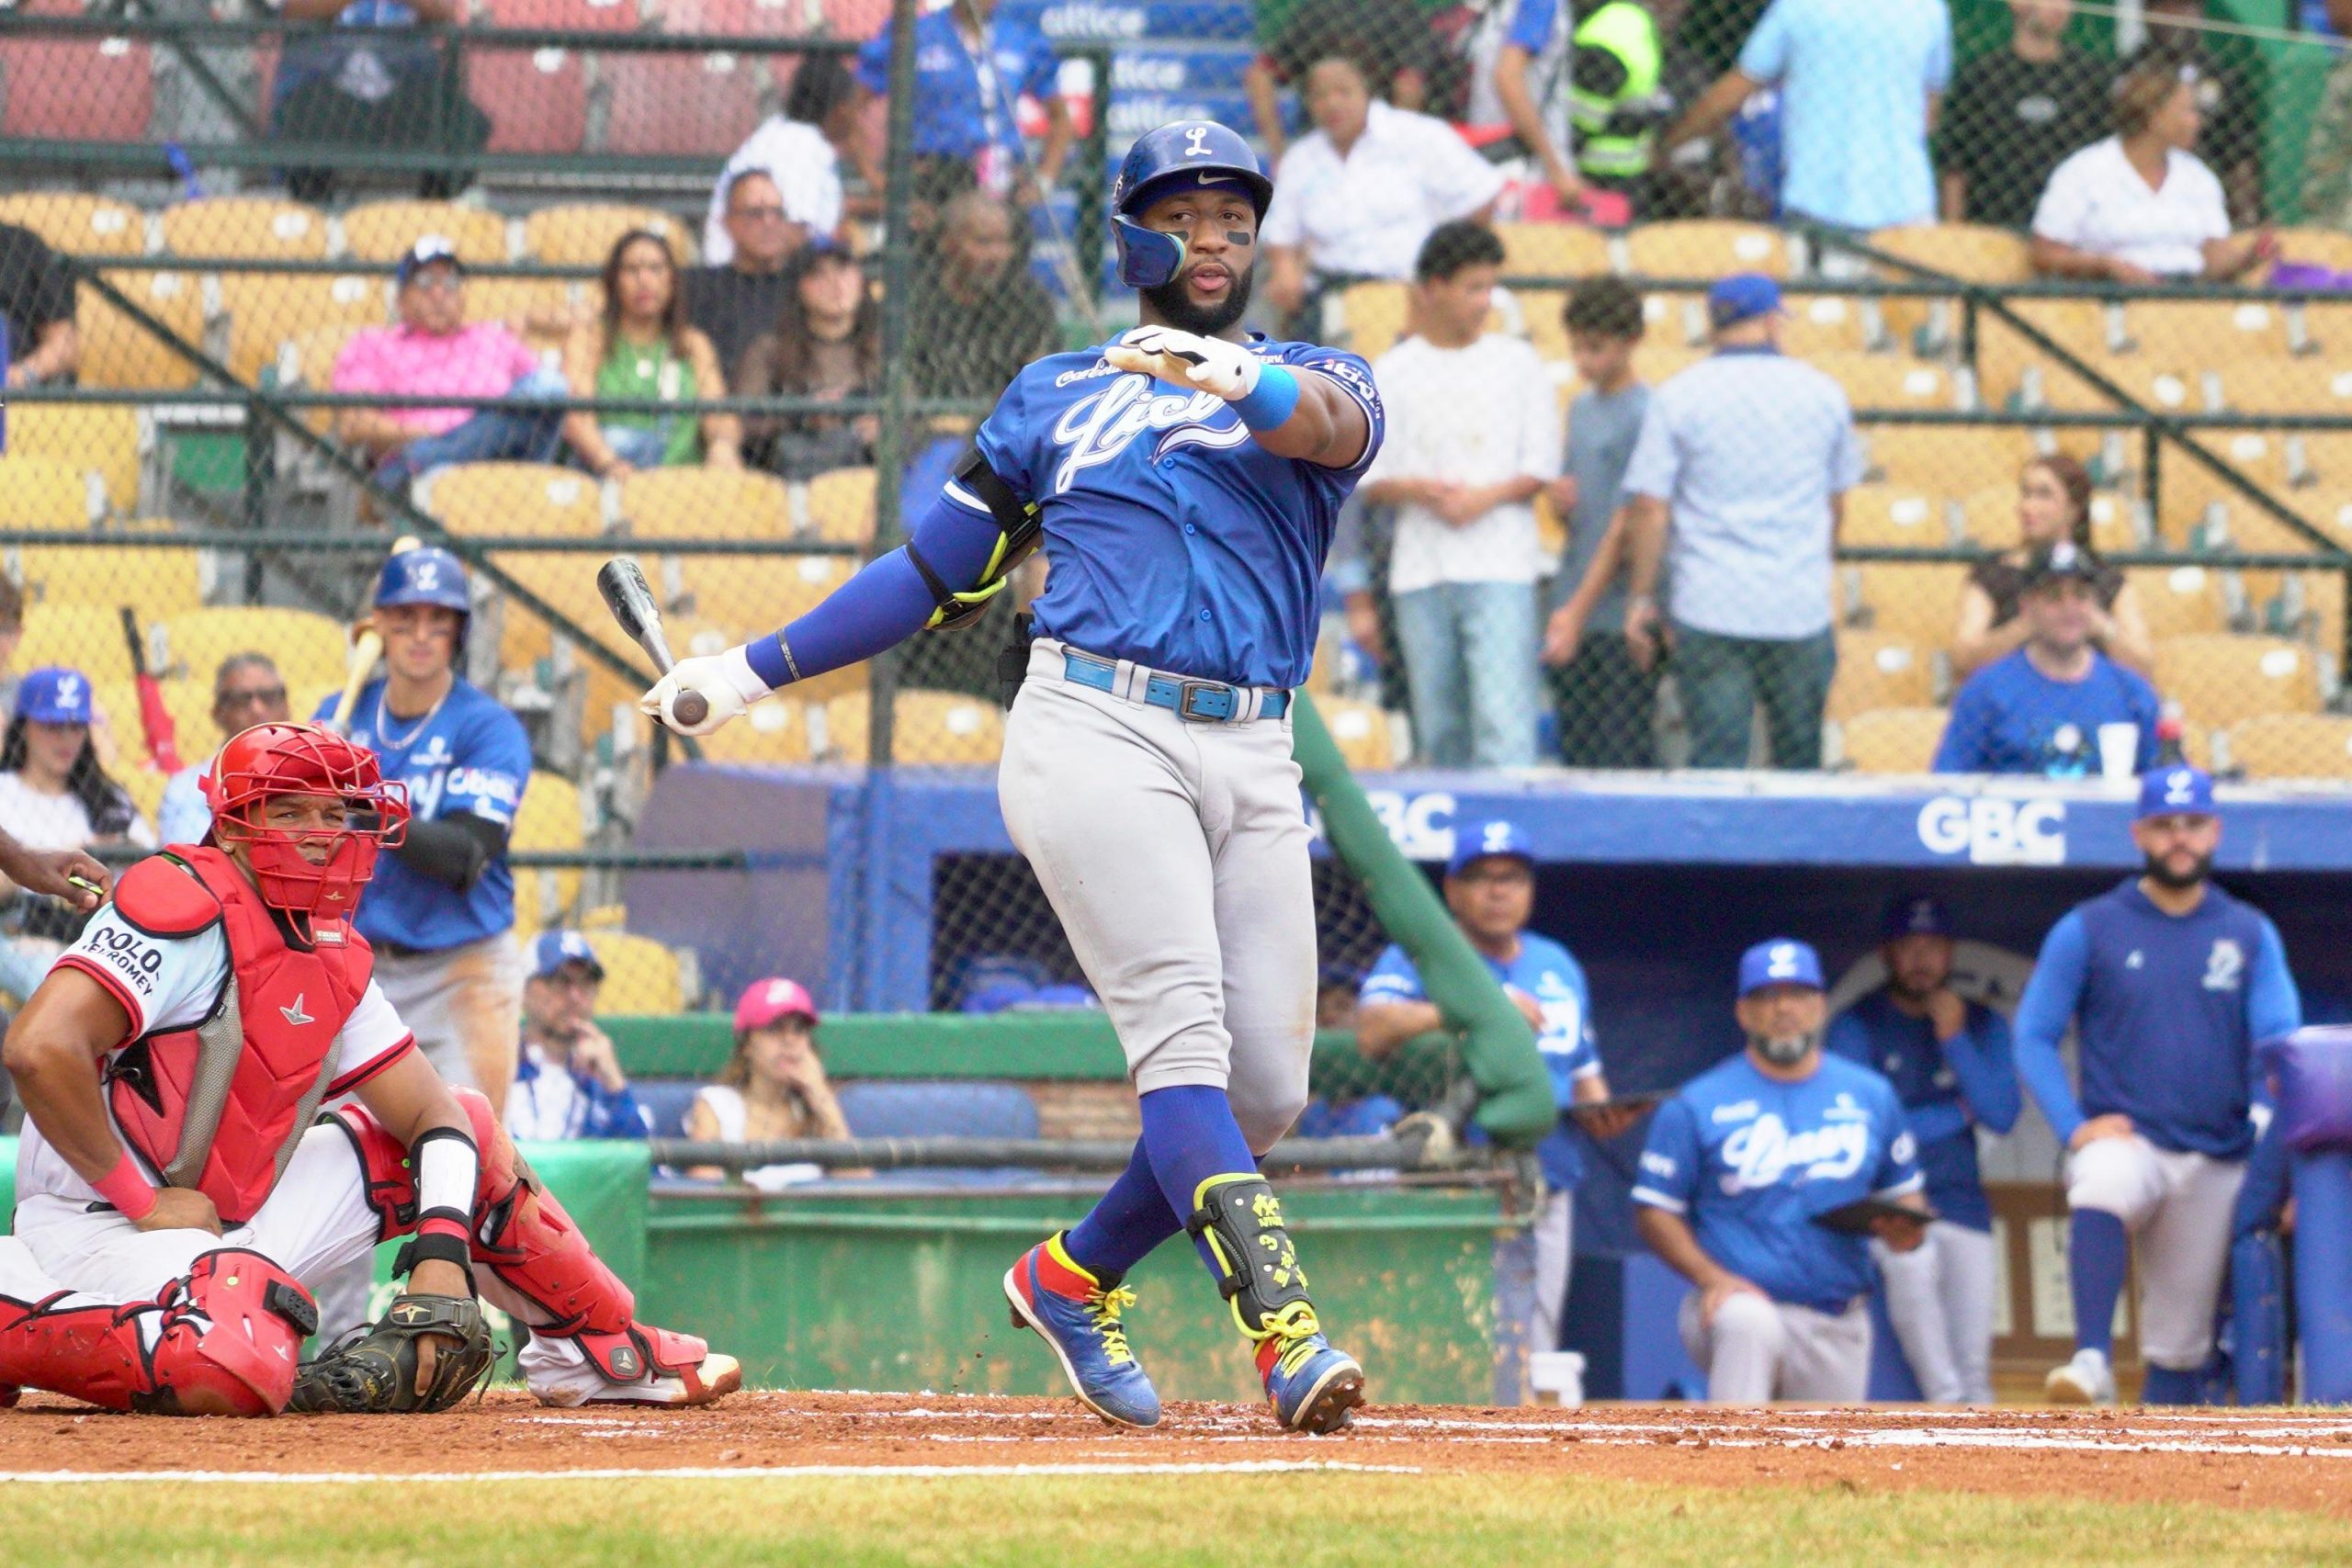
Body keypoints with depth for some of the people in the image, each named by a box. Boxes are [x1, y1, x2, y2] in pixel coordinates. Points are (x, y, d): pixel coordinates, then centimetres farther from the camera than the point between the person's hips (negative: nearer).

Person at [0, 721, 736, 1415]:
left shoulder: (335, 959, 9)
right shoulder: (185, 907, -17)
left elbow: (433, 1118, 10)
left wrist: (441, 1256, -8)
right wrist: (142, 1199, -21)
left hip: (245, 1218, 9)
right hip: (101, 1225, -9)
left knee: (470, 1124, 15)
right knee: (239, 1371, -41)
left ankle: (603, 1345, 25)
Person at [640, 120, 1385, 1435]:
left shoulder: (1310, 380, 15)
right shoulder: (1056, 398, 18)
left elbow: (1338, 425, -12)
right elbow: (940, 573, 23)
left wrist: (1240, 380, -36)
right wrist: (758, 668, 18)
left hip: (1254, 766, 2)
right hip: (1095, 734, -2)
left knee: (1267, 1088, -2)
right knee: (1184, 1033, -20)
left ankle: (1076, 1280, 21)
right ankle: (1284, 1326, -33)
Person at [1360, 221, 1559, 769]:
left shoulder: (1517, 363, 7)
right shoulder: (1392, 372, 9)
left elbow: (1542, 466, 5)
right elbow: (1369, 481, 8)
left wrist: (1486, 497, -13)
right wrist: (1418, 490, -13)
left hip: (1499, 565, -2)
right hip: (1420, 573, 2)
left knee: (1503, 720, -14)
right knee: (1438, 727, 4)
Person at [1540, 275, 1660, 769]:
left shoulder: (1643, 416, -11)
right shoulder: (1582, 407, 13)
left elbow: (1626, 525, -14)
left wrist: (1578, 611, -16)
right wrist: (1556, 494, -1)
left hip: (1621, 621, -8)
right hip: (1571, 617, 8)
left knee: (1623, 763, -7)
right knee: (1578, 760, 9)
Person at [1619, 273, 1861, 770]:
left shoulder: (1677, 396, 0)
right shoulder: (1825, 394, 6)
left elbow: (1648, 508, -4)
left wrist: (1641, 599, 4)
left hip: (1709, 610, -1)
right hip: (1802, 608, 1)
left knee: (1715, 764, -2)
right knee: (1799, 758, 9)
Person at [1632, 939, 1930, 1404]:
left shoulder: (1871, 1097, 12)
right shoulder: (1696, 1105, 1)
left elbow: (1906, 1194, 17)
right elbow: (1654, 1211, 1)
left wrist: (1904, 1229, -8)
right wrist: (1711, 1276, -15)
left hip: (1837, 1327, 5)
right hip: (1738, 1300, -5)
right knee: (1749, 1323, -39)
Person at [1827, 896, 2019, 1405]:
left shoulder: (1982, 1025, 12)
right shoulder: (1858, 1027, 1)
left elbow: (2002, 1114, -2)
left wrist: (1954, 1038, -8)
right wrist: (1956, 1112, -4)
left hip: (1961, 1204, 4)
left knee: (1975, 1366, -10)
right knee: (1912, 1259, -37)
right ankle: (1946, 1404, -34)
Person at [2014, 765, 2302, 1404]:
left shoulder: (2251, 935, 9)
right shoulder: (2087, 930, 3)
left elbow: (2280, 1039, 1)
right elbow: (2033, 1038, 3)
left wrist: (2266, 1115, -19)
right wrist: (2074, 1126, -11)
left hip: (2216, 1161, 3)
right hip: (2123, 1139, -3)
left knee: (2183, 1341, 7)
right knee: (2101, 1191, -38)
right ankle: (2093, 1362, -48)